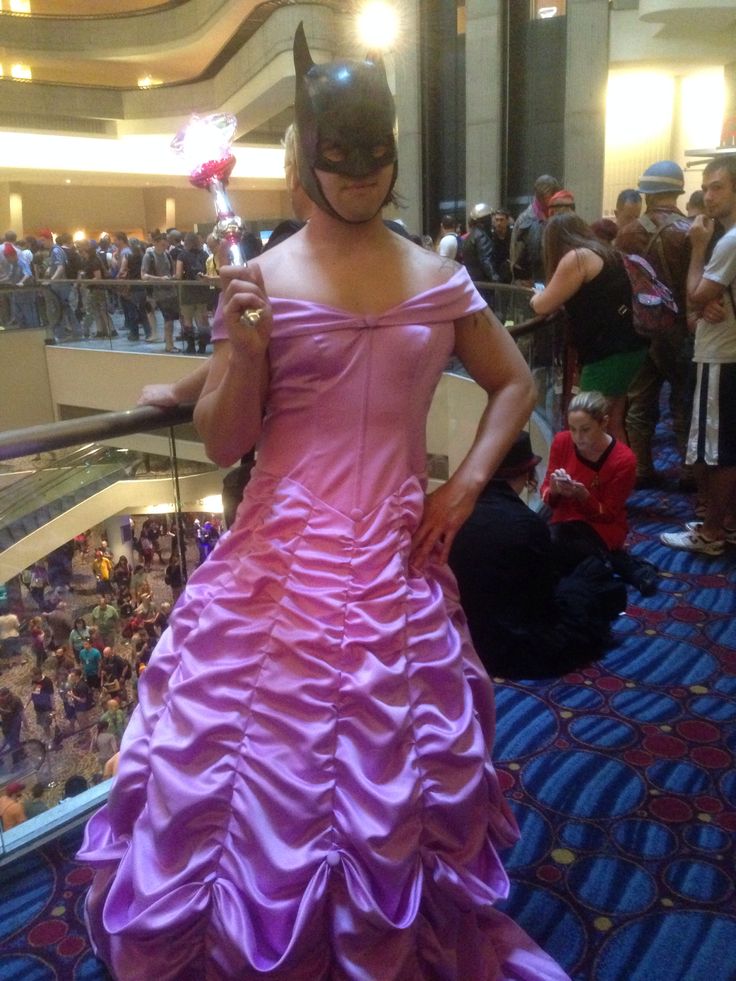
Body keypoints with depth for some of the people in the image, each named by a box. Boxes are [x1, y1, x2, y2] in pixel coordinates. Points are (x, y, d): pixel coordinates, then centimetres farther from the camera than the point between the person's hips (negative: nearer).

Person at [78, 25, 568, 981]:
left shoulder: (438, 279, 5)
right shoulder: (262, 276, -2)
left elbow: (515, 383, 17)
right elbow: (222, 442, -2)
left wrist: (470, 480, 4)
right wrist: (245, 351, -19)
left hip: (397, 560, 3)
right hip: (281, 560, -2)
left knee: (394, 781, 13)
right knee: (263, 764, 5)